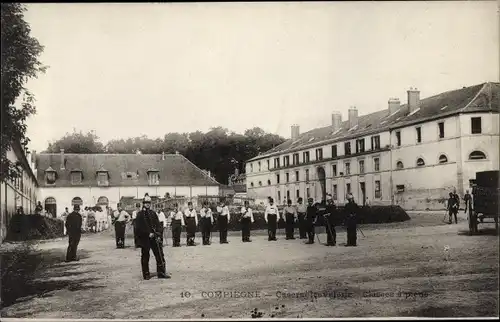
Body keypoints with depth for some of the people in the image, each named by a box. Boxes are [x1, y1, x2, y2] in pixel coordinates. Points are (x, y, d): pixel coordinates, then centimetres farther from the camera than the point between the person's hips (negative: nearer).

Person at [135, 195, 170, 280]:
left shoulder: (153, 213, 12)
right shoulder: (140, 214, -2)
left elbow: (158, 224, 10)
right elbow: (139, 227, -9)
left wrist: (159, 233, -6)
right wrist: (148, 234, -16)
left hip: (154, 237, 4)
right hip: (144, 239, -4)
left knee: (160, 255, -1)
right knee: (145, 257, 4)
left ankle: (161, 273, 4)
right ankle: (146, 274, 13)